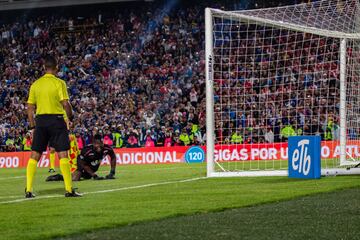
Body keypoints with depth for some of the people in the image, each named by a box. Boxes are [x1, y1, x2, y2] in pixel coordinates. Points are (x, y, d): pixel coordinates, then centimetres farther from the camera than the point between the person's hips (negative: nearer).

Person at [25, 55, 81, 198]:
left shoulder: (35, 84, 8)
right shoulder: (59, 83, -5)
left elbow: (30, 108, 9)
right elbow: (65, 104, -12)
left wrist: (33, 127, 15)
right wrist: (70, 116, 6)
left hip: (40, 120, 4)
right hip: (56, 119, -4)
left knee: (34, 156, 7)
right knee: (63, 154, -1)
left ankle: (28, 190, 4)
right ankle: (69, 190, -4)